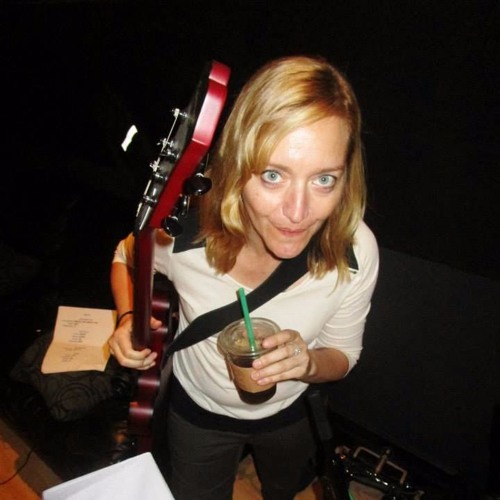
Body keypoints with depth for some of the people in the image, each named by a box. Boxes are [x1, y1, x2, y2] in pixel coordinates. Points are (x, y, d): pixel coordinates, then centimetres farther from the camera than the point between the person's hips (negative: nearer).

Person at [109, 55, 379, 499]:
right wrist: (128, 322, -26)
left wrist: (310, 362, -35)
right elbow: (125, 258, -8)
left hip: (290, 412, 2)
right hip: (198, 411, -1)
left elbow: (343, 354, -14)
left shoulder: (355, 251, -32)